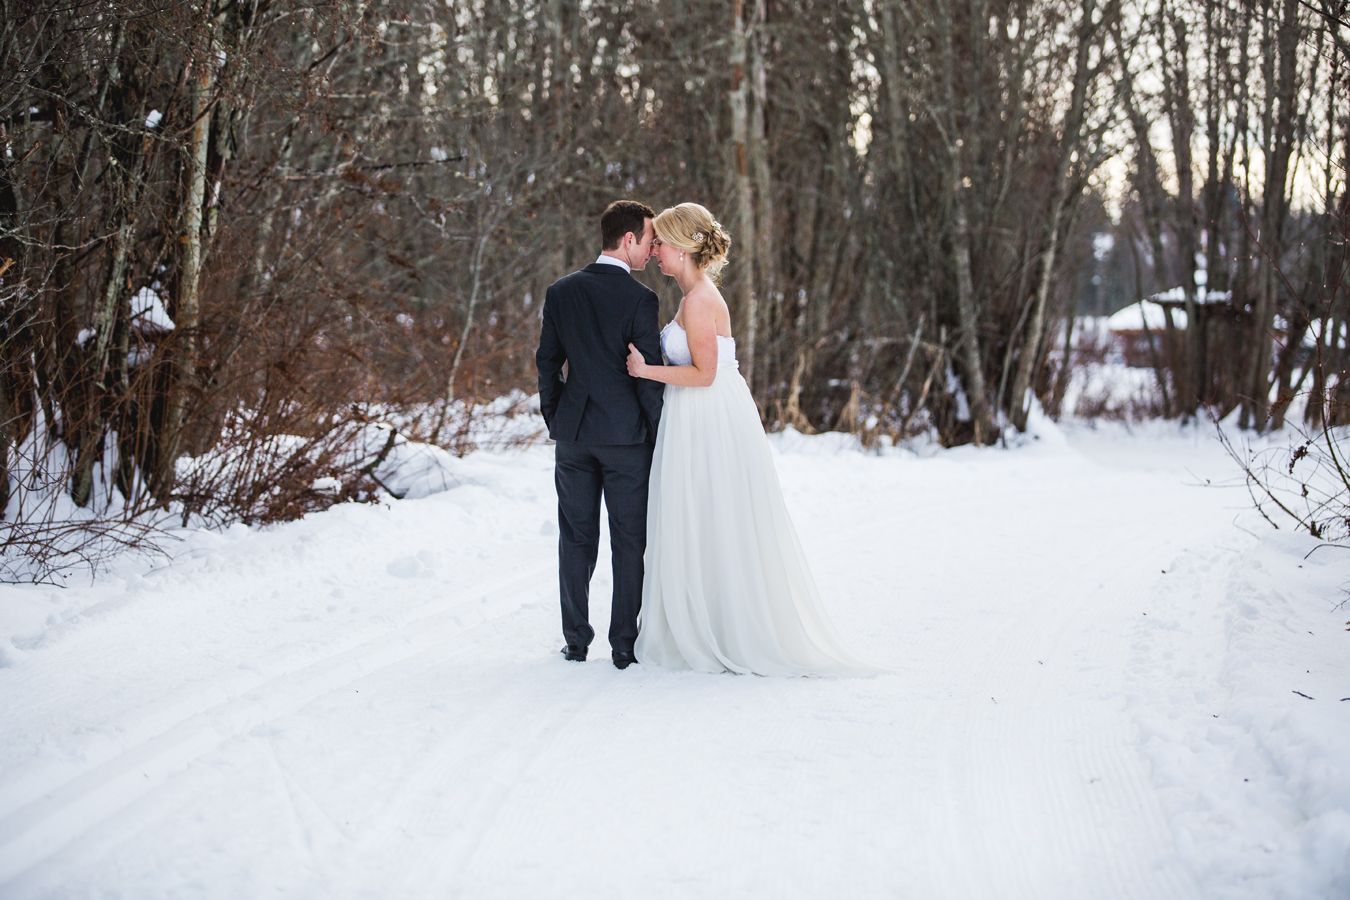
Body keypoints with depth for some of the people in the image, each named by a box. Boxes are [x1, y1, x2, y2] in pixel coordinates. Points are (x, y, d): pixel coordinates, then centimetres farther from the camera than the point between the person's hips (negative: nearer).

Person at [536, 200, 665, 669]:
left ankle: (576, 641, 15)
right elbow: (649, 374, -11)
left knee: (577, 539, 12)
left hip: (572, 435, 4)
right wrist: (659, 435, 0)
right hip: (625, 435, -4)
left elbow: (547, 363, 6)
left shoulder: (561, 292, 2)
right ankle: (624, 644, 7)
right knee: (629, 541, 5)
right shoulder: (639, 298, -12)